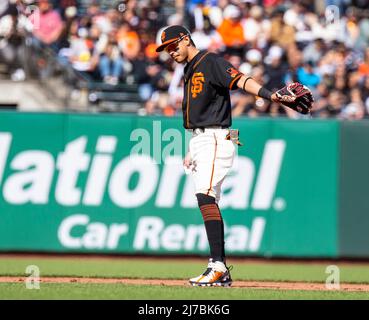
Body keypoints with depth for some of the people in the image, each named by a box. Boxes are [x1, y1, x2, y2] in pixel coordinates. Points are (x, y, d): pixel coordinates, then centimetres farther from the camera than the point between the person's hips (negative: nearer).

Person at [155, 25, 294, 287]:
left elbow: (241, 80, -22)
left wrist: (270, 95, -38)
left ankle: (218, 266, -30)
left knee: (205, 195, -23)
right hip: (200, 140, 10)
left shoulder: (211, 62, -7)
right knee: (209, 203, 8)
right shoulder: (190, 71, 22)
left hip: (216, 138, -10)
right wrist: (191, 152, 21)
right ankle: (222, 272, 11)